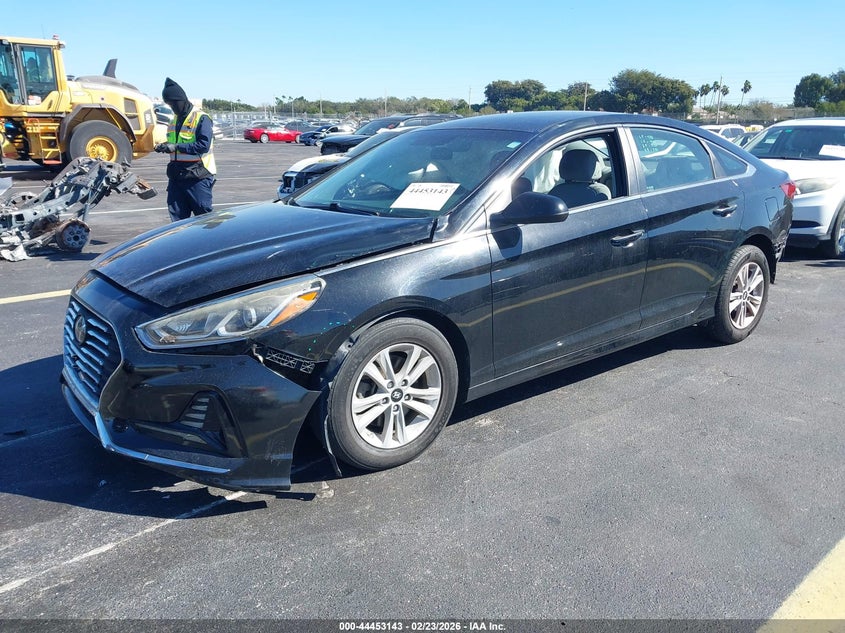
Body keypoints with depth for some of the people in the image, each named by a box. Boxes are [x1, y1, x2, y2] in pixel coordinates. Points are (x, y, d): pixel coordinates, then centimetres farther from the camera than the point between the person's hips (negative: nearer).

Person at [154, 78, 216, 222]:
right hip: (177, 176, 8)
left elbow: (204, 145, -20)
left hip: (198, 176, -8)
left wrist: (176, 147, -21)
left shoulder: (201, 118, -9)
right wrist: (164, 146, 5)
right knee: (177, 217, 8)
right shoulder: (174, 121, 17)